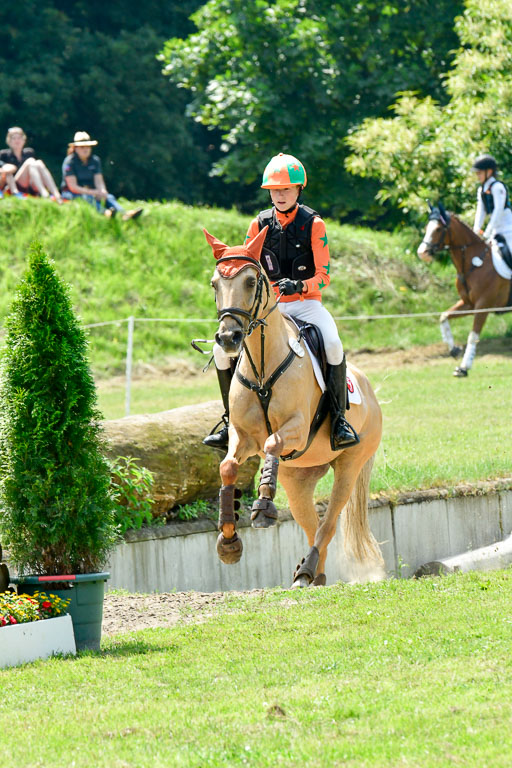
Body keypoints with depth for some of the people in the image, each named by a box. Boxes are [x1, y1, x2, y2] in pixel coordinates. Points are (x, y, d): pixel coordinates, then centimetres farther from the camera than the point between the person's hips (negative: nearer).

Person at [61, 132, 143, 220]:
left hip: (91, 192, 5)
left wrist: (103, 192, -23)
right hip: (72, 194, -5)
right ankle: (105, 212, -66)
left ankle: (125, 214, -52)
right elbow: (73, 186, -15)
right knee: (88, 198, -36)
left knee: (109, 197, -23)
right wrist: (92, 192, -25)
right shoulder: (69, 162, -9)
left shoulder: (95, 160, 8)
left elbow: (99, 181, 0)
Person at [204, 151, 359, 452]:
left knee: (333, 345, -34)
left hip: (306, 304, -3)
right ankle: (232, 419, 0)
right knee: (223, 347, -16)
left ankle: (339, 419, -22)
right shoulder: (260, 224, 5)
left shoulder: (313, 224, -4)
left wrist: (299, 286, -28)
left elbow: (324, 275, -8)